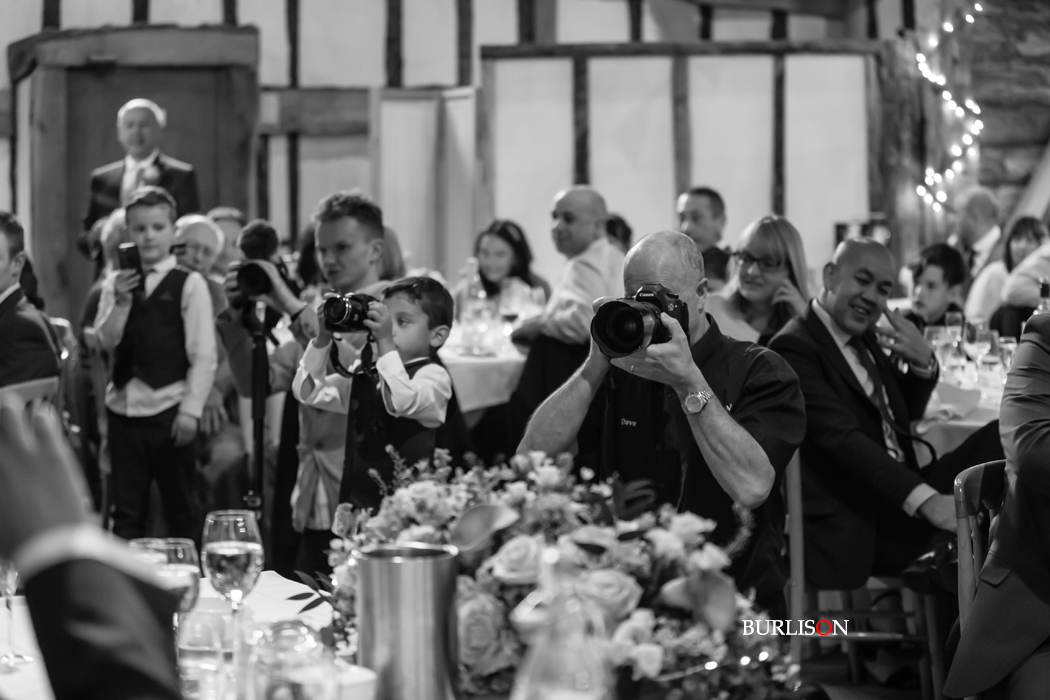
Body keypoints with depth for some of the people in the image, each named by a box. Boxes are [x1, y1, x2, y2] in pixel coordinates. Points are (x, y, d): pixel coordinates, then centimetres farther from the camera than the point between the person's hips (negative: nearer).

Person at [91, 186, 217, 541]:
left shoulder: (189, 284, -4)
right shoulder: (115, 283, 9)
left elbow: (203, 355, -6)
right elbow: (105, 341, 1)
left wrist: (191, 411, -11)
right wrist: (121, 300, -12)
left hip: (169, 409, -4)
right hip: (123, 406, 4)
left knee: (181, 508, 6)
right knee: (126, 510, 10)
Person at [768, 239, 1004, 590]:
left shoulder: (864, 338, 14)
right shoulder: (795, 347, -12)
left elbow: (907, 412, 25)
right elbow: (844, 438, -24)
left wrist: (923, 362, 3)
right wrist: (924, 499, -33)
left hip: (904, 501, 9)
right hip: (854, 531, -9)